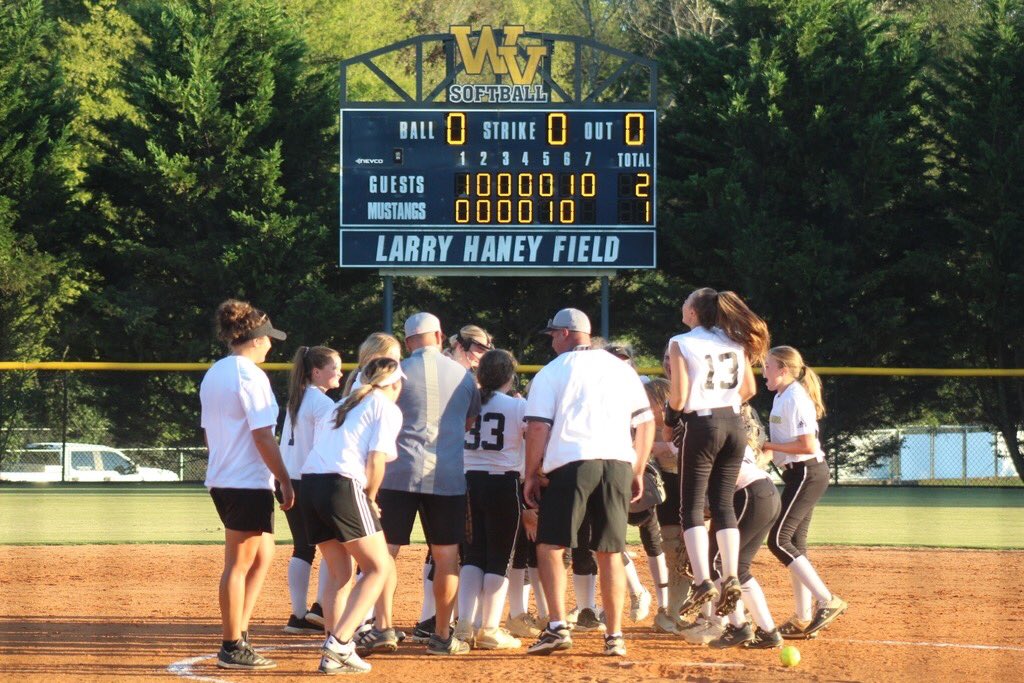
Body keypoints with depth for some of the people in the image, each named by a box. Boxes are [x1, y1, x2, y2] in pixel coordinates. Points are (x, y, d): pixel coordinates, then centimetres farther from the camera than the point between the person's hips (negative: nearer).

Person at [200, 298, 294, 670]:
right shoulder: (250, 376, -14)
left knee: (263, 554, 18)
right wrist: (286, 482, -14)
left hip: (221, 482, 9)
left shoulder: (212, 375, 14)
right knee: (239, 565, -4)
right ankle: (233, 648, -1)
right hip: (248, 483, -9)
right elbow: (263, 437, -18)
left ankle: (238, 636, 14)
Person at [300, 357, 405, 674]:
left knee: (339, 573, 14)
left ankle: (335, 653, 4)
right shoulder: (388, 409, 4)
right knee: (379, 567, 0)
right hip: (342, 487, -8)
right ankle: (339, 644, -13)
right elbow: (375, 461, -7)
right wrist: (370, 499, 8)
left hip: (310, 482, 8)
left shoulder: (345, 404, 26)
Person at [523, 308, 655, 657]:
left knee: (549, 546, 2)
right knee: (610, 553, 8)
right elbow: (646, 422, 15)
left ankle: (557, 626, -12)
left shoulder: (552, 372, 5)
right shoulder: (621, 369, 18)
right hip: (619, 461, 4)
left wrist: (531, 475, 3)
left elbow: (538, 428, -2)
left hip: (571, 463, -4)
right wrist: (638, 472, 19)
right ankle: (614, 636, 3)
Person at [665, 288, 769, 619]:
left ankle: (703, 582, -15)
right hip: (734, 425, 5)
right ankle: (731, 578, -3)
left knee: (692, 507, -1)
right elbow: (748, 390, 12)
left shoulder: (681, 344, -5)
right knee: (724, 504, 10)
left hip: (702, 425, -5)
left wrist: (671, 414, 12)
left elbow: (679, 397, -9)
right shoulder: (735, 341, 10)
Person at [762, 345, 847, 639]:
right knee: (794, 543, 10)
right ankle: (803, 619, 13)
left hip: (806, 474, -10)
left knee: (779, 540, -14)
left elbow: (807, 445, -22)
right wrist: (767, 447, 5)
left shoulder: (795, 399, -15)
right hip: (799, 474, 10)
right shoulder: (782, 398, 16)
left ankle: (828, 601, -17)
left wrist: (769, 446, -16)